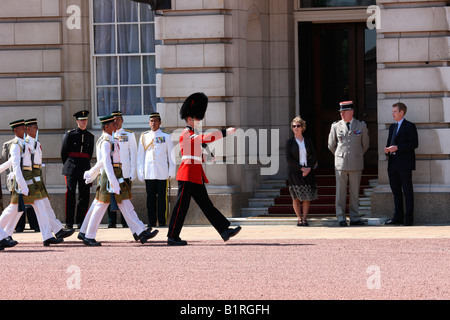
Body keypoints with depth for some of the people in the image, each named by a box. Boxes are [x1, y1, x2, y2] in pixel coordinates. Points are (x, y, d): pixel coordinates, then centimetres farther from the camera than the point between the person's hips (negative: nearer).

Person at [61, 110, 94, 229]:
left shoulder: (90, 136, 13)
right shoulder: (70, 134, 1)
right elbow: (63, 152, 7)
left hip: (85, 168, 4)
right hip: (72, 169, -4)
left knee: (85, 195, 2)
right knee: (70, 194, -6)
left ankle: (80, 221, 9)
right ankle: (69, 222, -4)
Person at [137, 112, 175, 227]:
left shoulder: (166, 136, 5)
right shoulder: (144, 137, 9)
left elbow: (171, 155, 6)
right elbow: (140, 156, 11)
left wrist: (172, 171, 0)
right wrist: (140, 173, 6)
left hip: (162, 173, -1)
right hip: (149, 173, 1)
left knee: (162, 197, -1)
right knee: (150, 197, 2)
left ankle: (162, 221, 4)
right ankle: (151, 221, 6)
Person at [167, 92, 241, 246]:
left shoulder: (192, 135, 19)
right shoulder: (186, 135, -13)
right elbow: (206, 138, -24)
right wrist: (226, 132, -22)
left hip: (196, 177, 10)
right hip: (188, 174, -10)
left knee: (206, 205, 7)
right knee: (181, 206, -5)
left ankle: (225, 230, 5)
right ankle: (172, 237, 0)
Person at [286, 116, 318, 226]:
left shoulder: (308, 141, 8)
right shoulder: (289, 142, 1)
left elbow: (314, 157, 8)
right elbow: (289, 159, -6)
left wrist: (309, 168, -9)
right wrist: (301, 168, -13)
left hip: (307, 171, 2)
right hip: (294, 171, -2)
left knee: (307, 196, -2)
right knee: (296, 197, -1)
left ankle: (305, 219, 3)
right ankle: (299, 218, 6)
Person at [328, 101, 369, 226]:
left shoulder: (361, 126, 4)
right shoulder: (336, 126, 3)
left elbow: (365, 145, 17)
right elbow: (331, 145, 14)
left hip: (356, 164, 0)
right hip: (341, 164, 0)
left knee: (355, 191, 3)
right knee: (340, 191, -1)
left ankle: (354, 218, 8)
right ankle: (341, 217, 3)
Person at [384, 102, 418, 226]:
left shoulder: (410, 126, -4)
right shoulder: (392, 127, 19)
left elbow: (414, 144, -12)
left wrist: (397, 148, -18)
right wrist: (387, 149, 1)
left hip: (405, 164, -7)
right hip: (393, 164, 7)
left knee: (407, 191, -4)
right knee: (396, 191, 10)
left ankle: (409, 219, -3)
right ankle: (398, 217, 17)